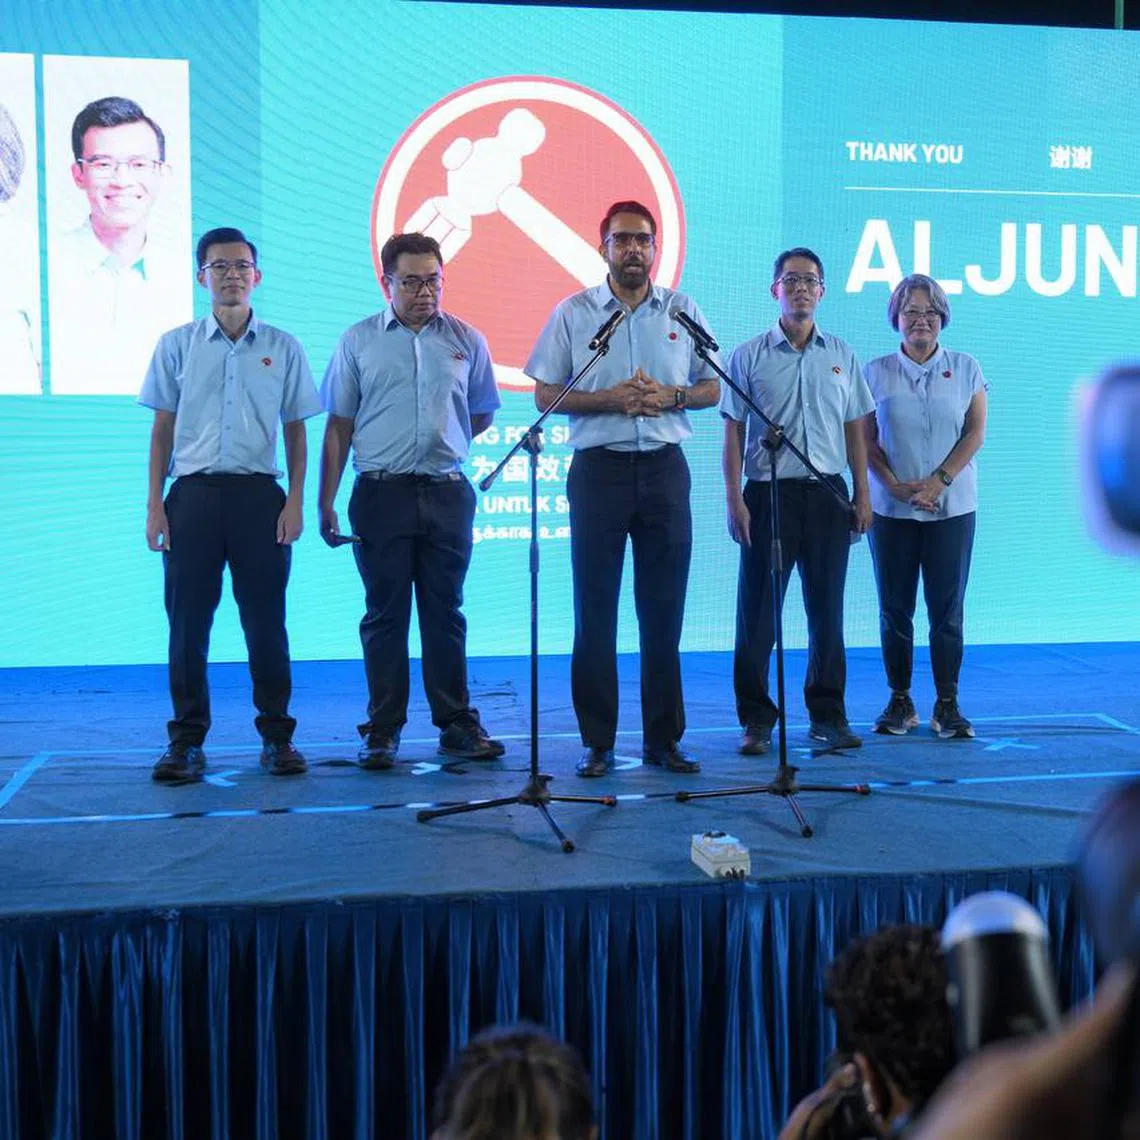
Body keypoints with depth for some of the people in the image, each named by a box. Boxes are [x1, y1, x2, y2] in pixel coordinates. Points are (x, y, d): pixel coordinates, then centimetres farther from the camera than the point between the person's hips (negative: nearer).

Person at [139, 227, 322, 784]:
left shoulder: (282, 348, 8)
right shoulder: (177, 345, 8)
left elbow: (295, 430, 9)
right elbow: (162, 430, 9)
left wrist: (295, 501, -1)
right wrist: (154, 505, 2)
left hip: (259, 492, 0)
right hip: (193, 492, 1)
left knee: (265, 619, 1)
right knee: (187, 621, 1)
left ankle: (276, 736, 10)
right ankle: (186, 741, 8)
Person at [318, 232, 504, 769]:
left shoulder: (467, 340, 8)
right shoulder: (358, 341, 5)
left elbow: (481, 415, 20)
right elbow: (339, 427, 5)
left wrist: (438, 441, 8)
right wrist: (326, 503, 0)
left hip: (447, 492, 1)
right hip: (381, 493, -1)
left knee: (445, 612, 6)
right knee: (385, 613, 3)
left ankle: (456, 723, 13)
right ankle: (383, 730, 9)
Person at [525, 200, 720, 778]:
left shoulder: (684, 311, 9)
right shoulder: (573, 312, 4)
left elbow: (712, 389, 11)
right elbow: (545, 394, 1)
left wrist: (668, 396, -10)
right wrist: (611, 399, -13)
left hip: (664, 468, 1)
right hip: (599, 466, -1)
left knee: (664, 608, 4)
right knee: (595, 608, 0)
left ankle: (663, 738, 12)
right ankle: (597, 741, 7)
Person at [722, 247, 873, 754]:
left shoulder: (841, 356, 11)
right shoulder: (748, 356, 3)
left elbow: (854, 429, 13)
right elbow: (733, 431, 1)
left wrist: (862, 493, 6)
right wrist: (733, 498, -7)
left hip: (827, 493, 2)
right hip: (768, 492, -2)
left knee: (827, 609, 5)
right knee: (758, 610, -2)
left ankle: (828, 714, 14)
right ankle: (757, 720, 5)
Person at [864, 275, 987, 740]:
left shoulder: (965, 368, 6)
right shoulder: (876, 372, 5)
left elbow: (976, 432, 1)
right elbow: (866, 439, 2)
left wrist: (939, 481, -11)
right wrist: (893, 484, -12)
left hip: (952, 506, 0)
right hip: (891, 508, 0)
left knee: (947, 608, -1)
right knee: (894, 607, 3)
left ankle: (947, 705, 6)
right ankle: (899, 701, 13)